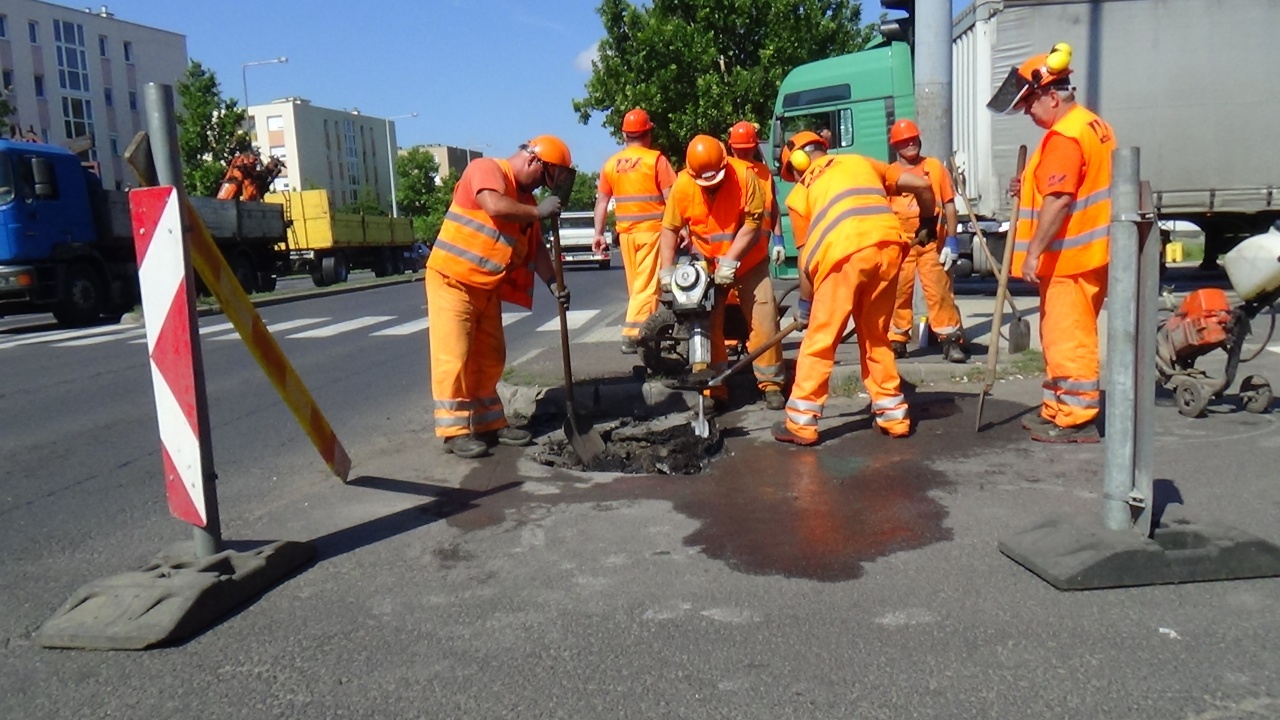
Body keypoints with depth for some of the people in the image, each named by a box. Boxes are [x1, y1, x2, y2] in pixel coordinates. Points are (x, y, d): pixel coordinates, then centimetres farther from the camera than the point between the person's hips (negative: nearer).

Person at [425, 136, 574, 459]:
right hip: (452, 279, -8)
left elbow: (535, 247, 15)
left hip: (486, 287, 9)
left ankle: (489, 423, 21)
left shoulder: (525, 197, 14)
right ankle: (454, 430, -3)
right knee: (453, 356, -7)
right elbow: (495, 205, -30)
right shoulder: (486, 168, -10)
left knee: (489, 358, 11)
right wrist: (538, 212, -17)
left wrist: (552, 282, 2)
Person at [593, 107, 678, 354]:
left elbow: (602, 201, 9)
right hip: (653, 230, -5)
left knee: (636, 286, 14)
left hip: (625, 232, 5)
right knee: (648, 285, -5)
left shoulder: (611, 163, 7)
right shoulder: (656, 159, -6)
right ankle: (632, 334, -14)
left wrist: (598, 234, 13)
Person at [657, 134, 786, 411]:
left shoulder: (744, 175, -20)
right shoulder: (682, 186, -14)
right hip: (707, 266, 2)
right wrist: (667, 268, -15)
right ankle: (714, 389, 8)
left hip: (749, 262, -1)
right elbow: (670, 229, -6)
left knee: (764, 322, -4)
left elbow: (753, 222, -20)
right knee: (708, 325, -1)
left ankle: (771, 383, 9)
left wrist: (730, 260, -26)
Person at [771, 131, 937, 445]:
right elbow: (921, 185, 21)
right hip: (888, 246, 4)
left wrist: (805, 303, 23)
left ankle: (801, 421, 8)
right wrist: (927, 222, 37)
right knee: (876, 336, 19)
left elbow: (806, 255, 14)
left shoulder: (799, 192, 19)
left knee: (820, 340, 6)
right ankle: (893, 414, 23)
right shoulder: (861, 162, 27)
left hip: (845, 255, -4)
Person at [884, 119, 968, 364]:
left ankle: (951, 339, 1)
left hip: (932, 240, -1)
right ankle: (897, 340, 14)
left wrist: (952, 239, 0)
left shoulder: (935, 167, 9)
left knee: (939, 289, -5)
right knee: (898, 291, 3)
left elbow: (949, 204, 8)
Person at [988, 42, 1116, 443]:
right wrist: (1028, 189, 13)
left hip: (1069, 257, -10)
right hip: (1089, 251, 10)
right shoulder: (1093, 125, 16)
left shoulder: (1064, 135, -17)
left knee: (1068, 337, -5)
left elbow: (1058, 200, -24)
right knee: (1060, 335, 16)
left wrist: (1033, 252, -22)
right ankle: (1057, 409, 25)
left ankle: (1077, 420, 1)